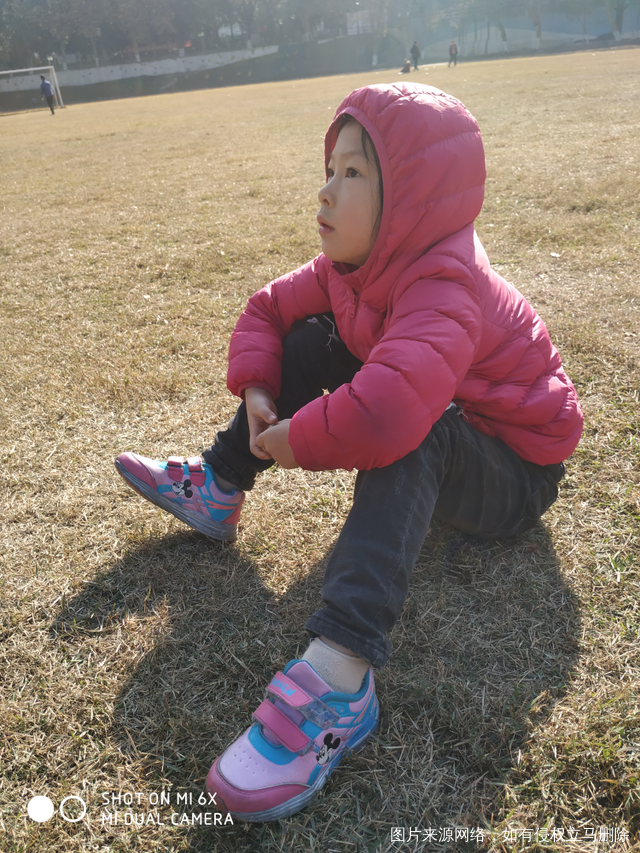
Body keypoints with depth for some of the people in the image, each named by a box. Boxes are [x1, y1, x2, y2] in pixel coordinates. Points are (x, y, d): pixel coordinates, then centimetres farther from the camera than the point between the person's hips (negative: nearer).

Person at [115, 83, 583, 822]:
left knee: (409, 431, -42)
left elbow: (385, 411, -50)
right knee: (313, 338, -2)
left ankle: (338, 678, -49)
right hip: (431, 459, 8)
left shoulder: (444, 289, -33)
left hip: (512, 476, -8)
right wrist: (256, 393, -13)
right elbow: (267, 309, 4)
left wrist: (292, 442, -31)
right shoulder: (356, 264, -5)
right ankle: (218, 490, 3)